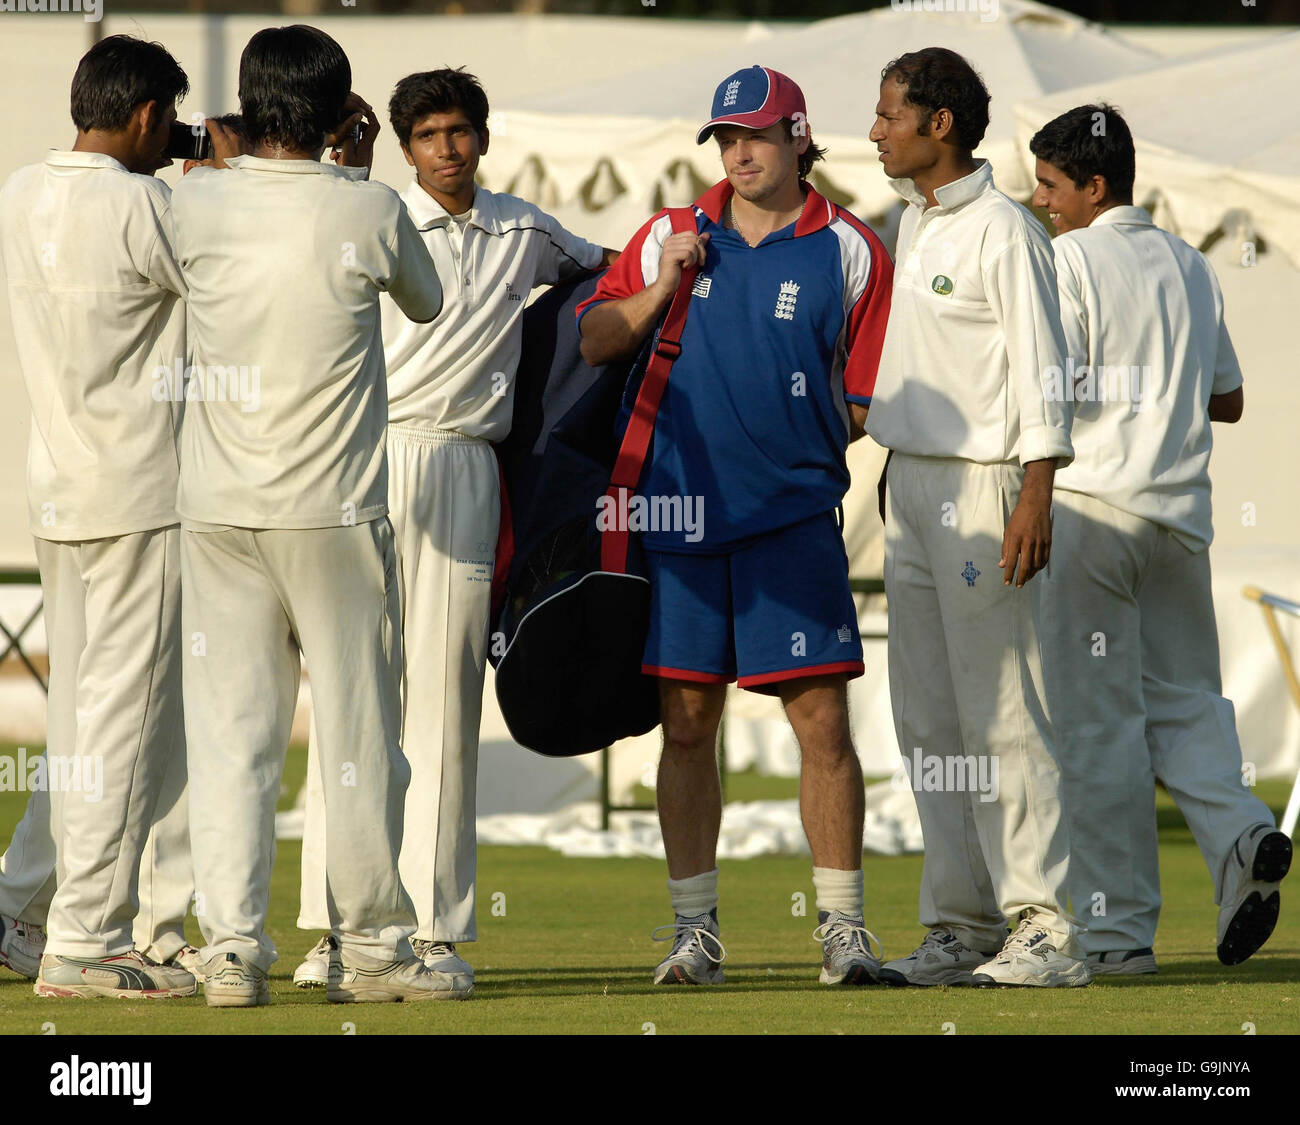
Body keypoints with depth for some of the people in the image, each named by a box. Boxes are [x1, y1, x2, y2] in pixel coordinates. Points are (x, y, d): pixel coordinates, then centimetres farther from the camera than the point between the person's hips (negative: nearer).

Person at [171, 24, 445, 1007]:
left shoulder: (199, 205, -2)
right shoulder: (369, 212, -9)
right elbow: (426, 302, 12)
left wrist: (234, 159, 27)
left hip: (217, 512, 2)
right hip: (333, 516, -2)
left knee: (229, 732, 4)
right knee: (357, 731, 7)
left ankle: (231, 944, -4)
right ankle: (370, 945, 13)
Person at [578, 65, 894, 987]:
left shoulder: (849, 251, 3)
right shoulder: (671, 237, 11)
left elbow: (869, 400, 5)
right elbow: (593, 342, 10)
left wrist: (804, 442, -6)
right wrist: (661, 290, -2)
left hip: (795, 519, -2)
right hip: (679, 513, 2)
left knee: (822, 720, -6)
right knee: (687, 724, 4)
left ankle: (844, 926, 1)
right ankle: (695, 927, 11)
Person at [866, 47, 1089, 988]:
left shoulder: (1002, 230, -11)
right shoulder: (914, 224, 15)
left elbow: (1041, 368, -15)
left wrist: (1036, 497, -21)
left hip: (984, 484, -9)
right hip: (912, 482, 9)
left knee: (1001, 711, -10)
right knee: (929, 720, 8)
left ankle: (1045, 927, -9)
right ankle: (962, 927, 11)